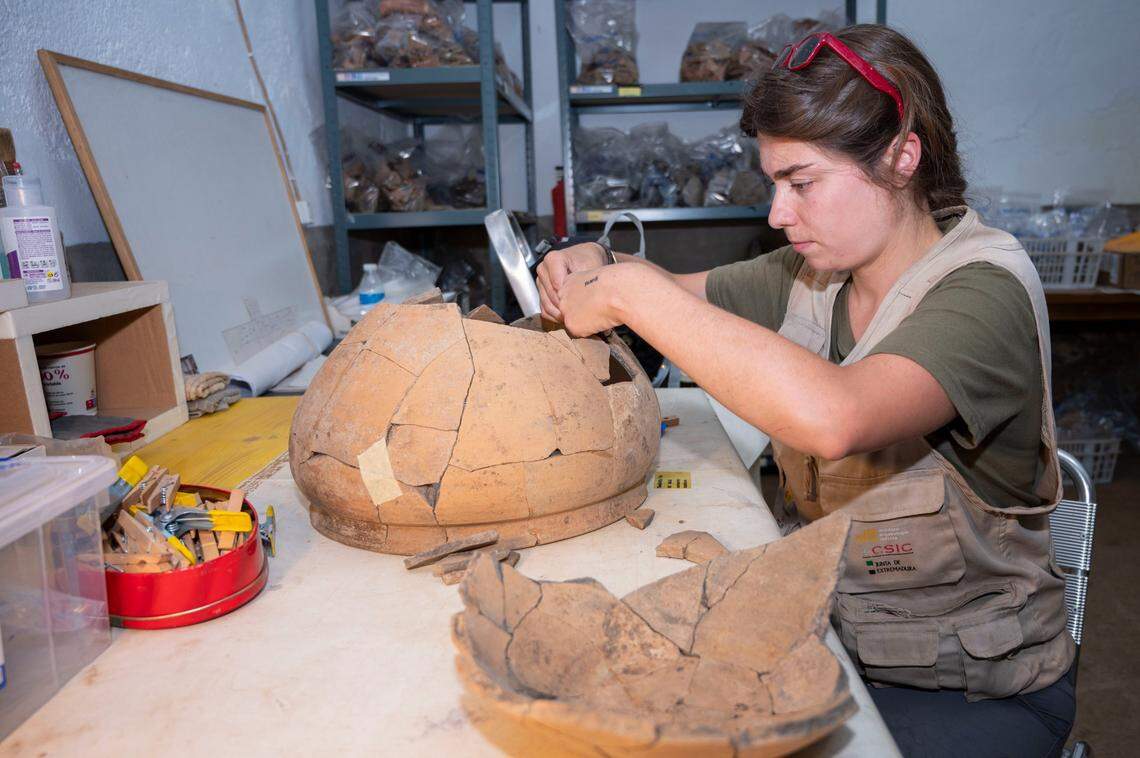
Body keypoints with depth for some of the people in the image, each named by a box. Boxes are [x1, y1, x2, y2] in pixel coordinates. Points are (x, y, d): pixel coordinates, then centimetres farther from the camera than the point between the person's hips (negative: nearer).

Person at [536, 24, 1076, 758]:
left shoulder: (986, 291, -21)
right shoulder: (808, 273, -1)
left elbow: (832, 417, -41)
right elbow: (678, 294, 11)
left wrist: (632, 291, -33)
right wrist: (596, 263, -11)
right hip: (820, 629, 5)